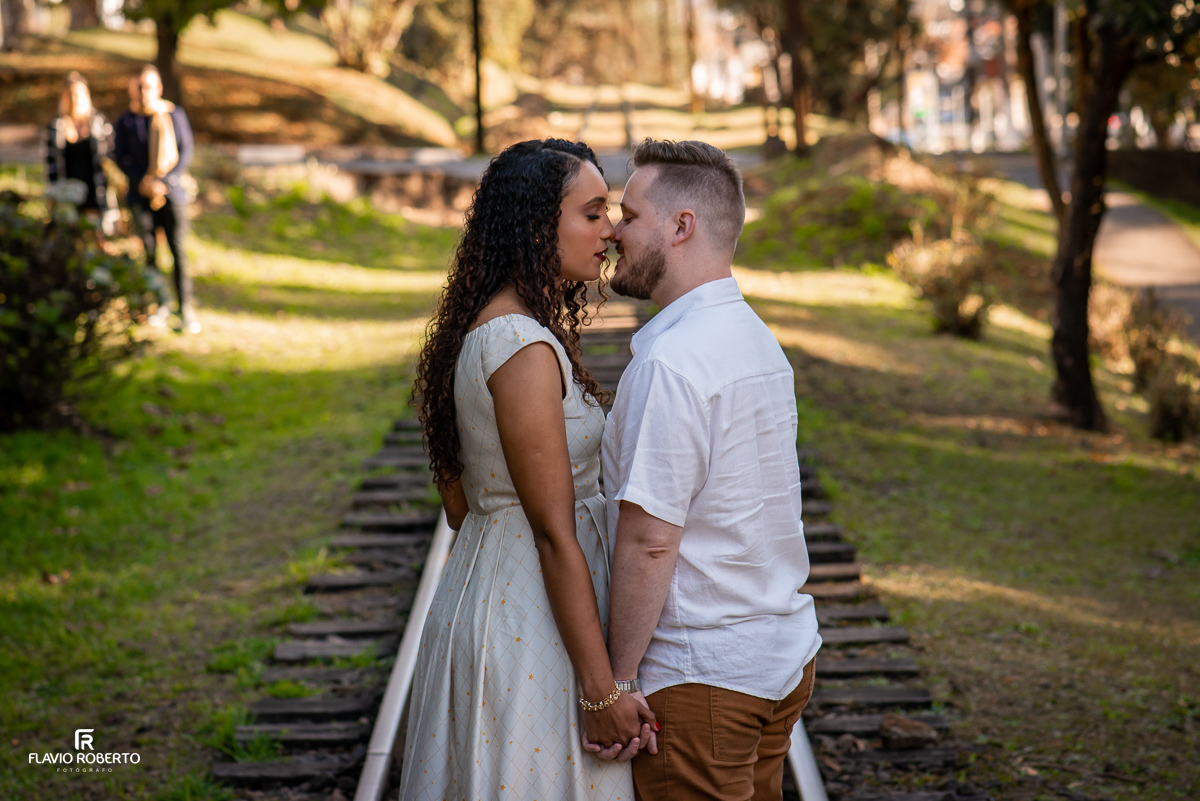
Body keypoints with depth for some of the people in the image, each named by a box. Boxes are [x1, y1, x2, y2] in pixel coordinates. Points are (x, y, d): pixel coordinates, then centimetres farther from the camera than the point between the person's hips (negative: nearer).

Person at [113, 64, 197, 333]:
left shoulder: (175, 115, 1)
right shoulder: (126, 121, 4)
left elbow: (186, 151, 0)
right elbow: (120, 156, 4)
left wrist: (165, 182, -10)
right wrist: (143, 180, -11)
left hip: (172, 192, -1)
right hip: (141, 195, 1)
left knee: (178, 250, -4)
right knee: (149, 252, 1)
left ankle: (186, 309, 0)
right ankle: (161, 305, 12)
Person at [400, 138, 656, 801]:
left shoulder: (482, 329, 9)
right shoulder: (524, 347, -21)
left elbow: (458, 504, 15)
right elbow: (554, 534, -22)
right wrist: (603, 690, -19)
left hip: (482, 592, 10)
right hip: (534, 622, -10)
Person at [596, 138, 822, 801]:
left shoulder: (671, 363, -20)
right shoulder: (760, 341, 9)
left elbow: (650, 542, -22)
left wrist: (614, 684, -14)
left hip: (700, 675, -9)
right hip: (785, 651, 9)